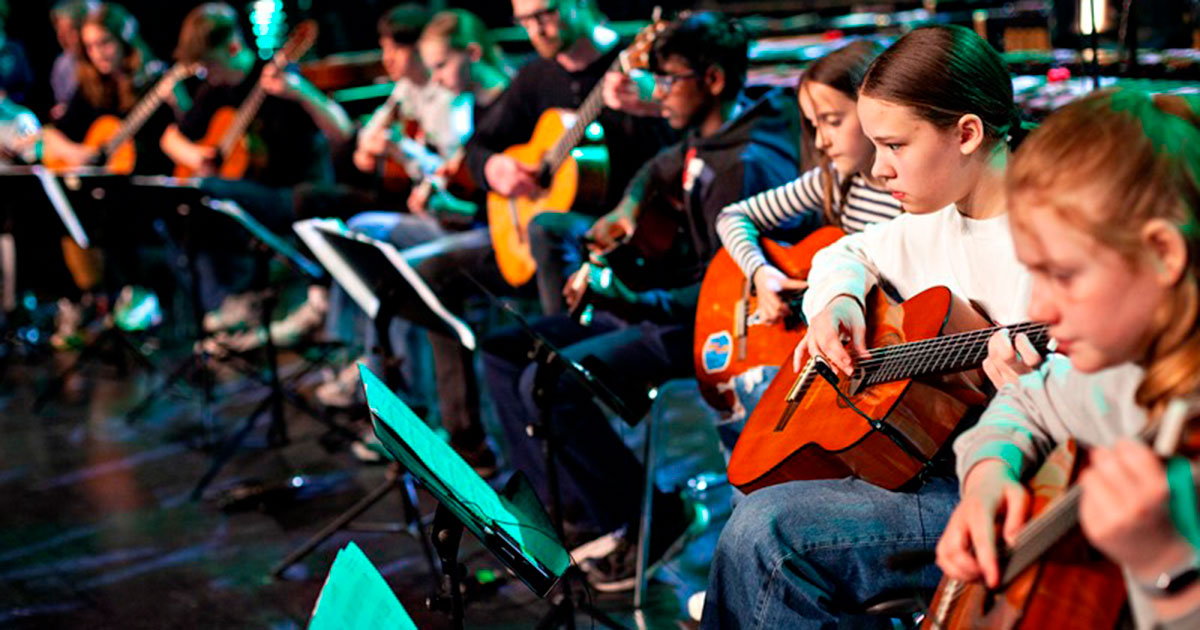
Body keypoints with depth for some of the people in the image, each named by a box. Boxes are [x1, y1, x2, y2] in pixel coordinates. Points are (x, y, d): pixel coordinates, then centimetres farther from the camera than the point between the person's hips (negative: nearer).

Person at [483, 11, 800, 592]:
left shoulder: (747, 165, -21)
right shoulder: (703, 139, 8)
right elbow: (658, 171, 32)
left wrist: (629, 302, -35)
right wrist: (627, 211, 12)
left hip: (707, 328, -10)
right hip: (667, 301, 10)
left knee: (548, 383, -26)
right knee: (504, 353, 5)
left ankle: (654, 522, -8)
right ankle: (584, 518, 6)